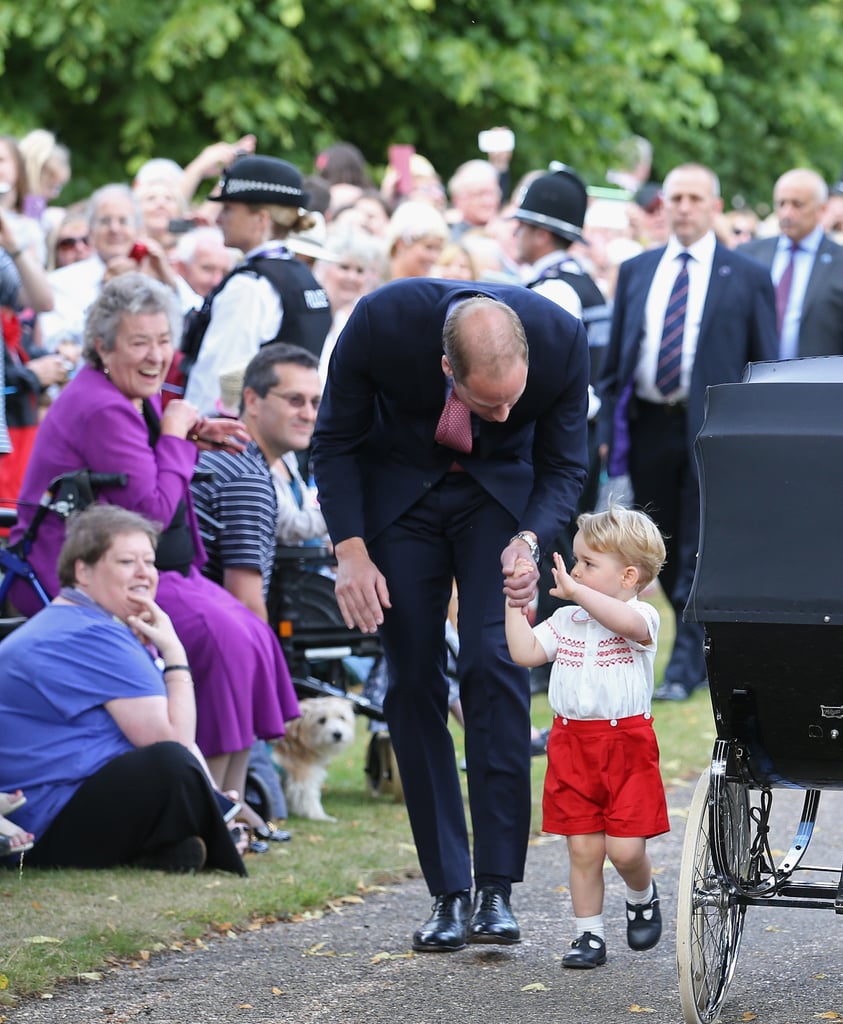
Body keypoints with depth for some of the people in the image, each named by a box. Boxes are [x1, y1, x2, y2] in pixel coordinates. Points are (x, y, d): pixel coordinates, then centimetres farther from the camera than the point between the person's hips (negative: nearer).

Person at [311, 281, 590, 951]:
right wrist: (351, 548, -23)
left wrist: (530, 540, -30)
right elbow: (336, 441, -13)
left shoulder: (561, 340, -29)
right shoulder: (380, 322, -32)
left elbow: (564, 467, -11)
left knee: (494, 663, -17)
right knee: (413, 680, -5)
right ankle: (448, 893, 0)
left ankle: (496, 890, -14)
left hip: (503, 491, 0)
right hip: (399, 487, 0)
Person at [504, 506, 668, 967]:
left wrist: (575, 590, -31)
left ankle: (642, 896, 26)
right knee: (583, 847, 4)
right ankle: (589, 933, 13)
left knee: (624, 849, -6)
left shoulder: (641, 616, -7)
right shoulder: (565, 620, 11)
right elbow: (525, 652, 4)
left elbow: (626, 621, -31)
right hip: (571, 744, 5)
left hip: (627, 743, -5)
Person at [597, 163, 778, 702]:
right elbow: (614, 357, 13)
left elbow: (765, 367, 3)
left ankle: (687, 666, -3)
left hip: (712, 429, -4)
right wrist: (608, 428, 4)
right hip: (648, 425, 4)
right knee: (666, 553, 9)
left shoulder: (747, 277, 2)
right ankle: (705, 649, 25)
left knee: (699, 555, -7)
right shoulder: (635, 272, 12)